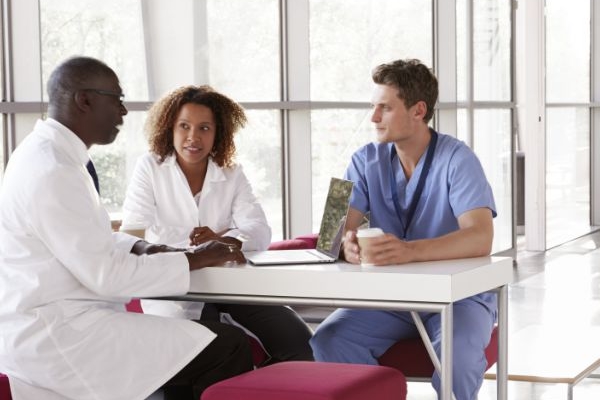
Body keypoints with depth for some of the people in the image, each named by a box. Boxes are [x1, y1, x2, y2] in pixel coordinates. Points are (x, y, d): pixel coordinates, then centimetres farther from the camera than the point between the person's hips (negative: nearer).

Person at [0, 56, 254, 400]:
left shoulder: (47, 153, 12)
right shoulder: (53, 172, -20)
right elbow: (105, 275, -20)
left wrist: (140, 249, 5)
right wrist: (196, 259, -11)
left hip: (49, 324, 10)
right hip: (57, 336, -10)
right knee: (228, 347, -13)